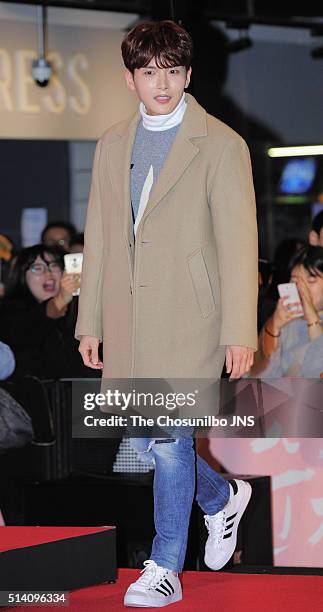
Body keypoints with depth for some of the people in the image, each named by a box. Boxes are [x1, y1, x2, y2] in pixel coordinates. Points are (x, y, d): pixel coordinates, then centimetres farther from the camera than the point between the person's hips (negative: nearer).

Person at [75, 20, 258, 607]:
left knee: (168, 439, -7)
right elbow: (97, 239, 14)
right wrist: (89, 323, 11)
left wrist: (240, 332, -12)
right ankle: (223, 497, 37)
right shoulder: (112, 145, 11)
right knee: (144, 439, 11)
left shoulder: (221, 145, -5)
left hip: (187, 318, -6)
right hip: (127, 320, 6)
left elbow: (239, 243, -8)